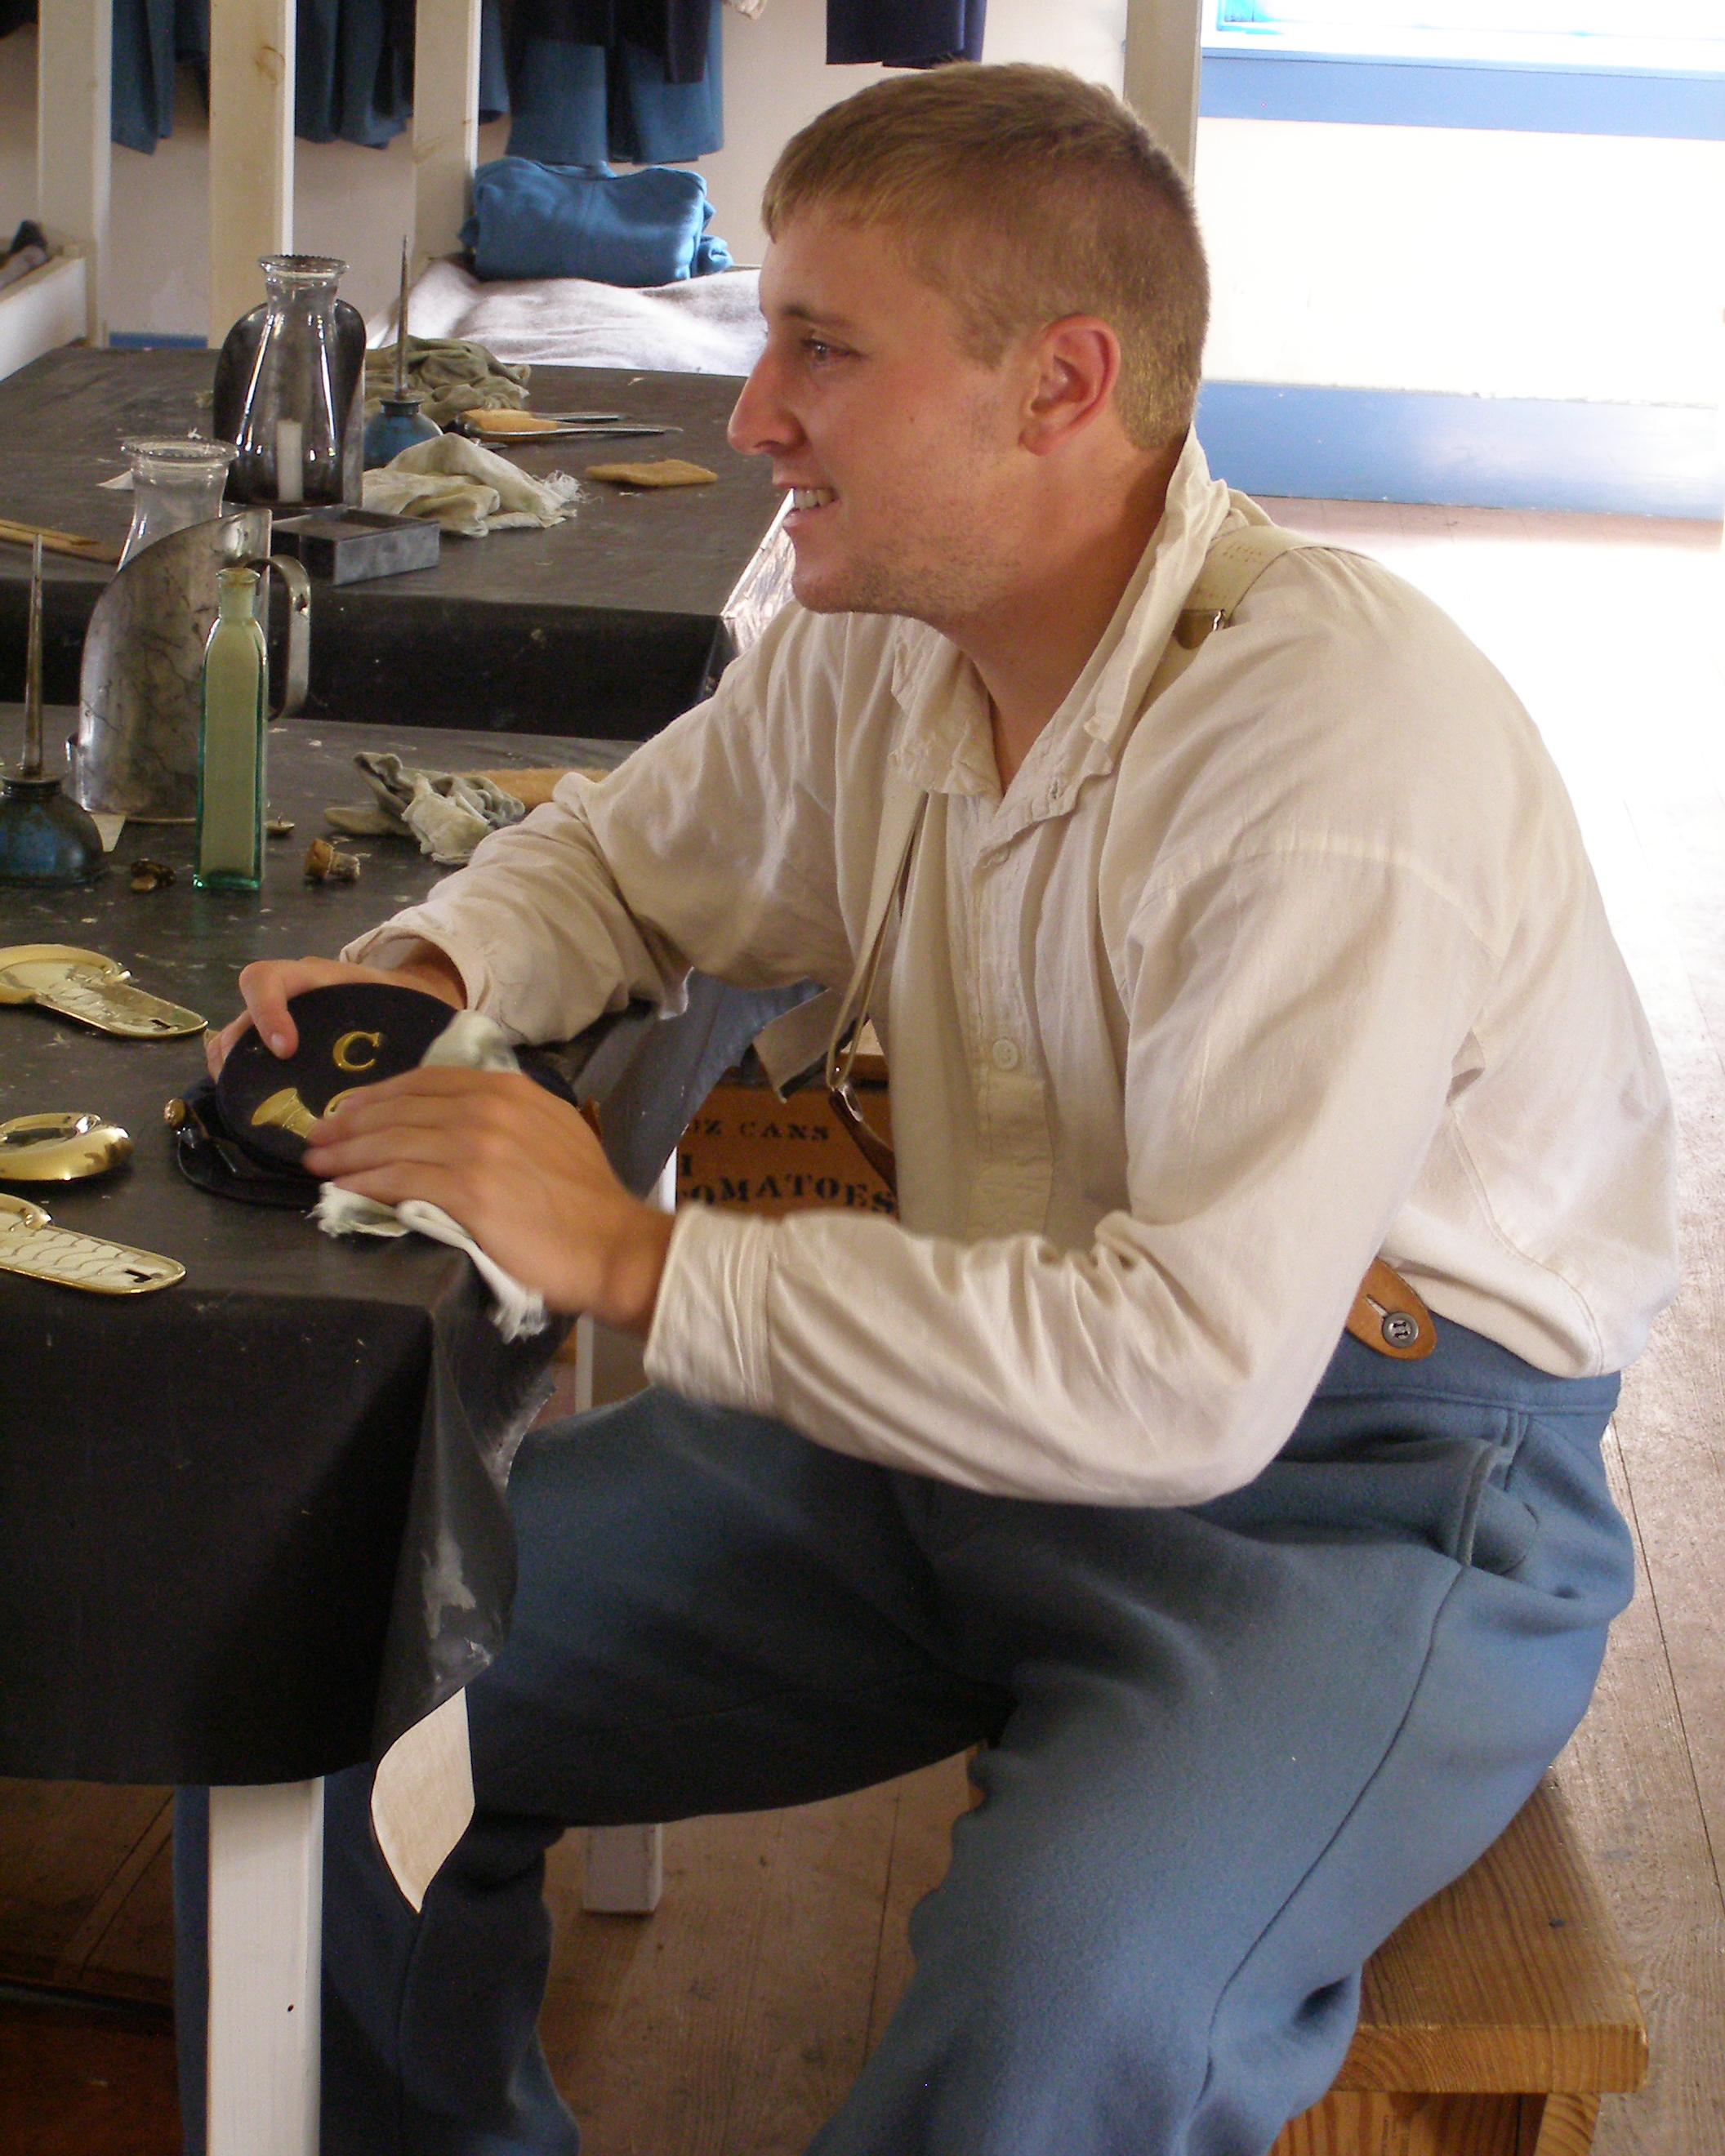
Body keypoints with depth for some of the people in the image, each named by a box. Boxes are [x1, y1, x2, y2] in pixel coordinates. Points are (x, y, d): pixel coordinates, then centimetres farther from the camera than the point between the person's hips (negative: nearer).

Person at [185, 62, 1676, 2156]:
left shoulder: (1347, 739, -24)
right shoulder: (879, 649, 1)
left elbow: (1195, 1374, -30)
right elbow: (615, 856, 22)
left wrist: (638, 1258, -26)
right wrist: (425, 982, -1)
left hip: (1368, 1472, -7)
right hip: (978, 1398, 7)